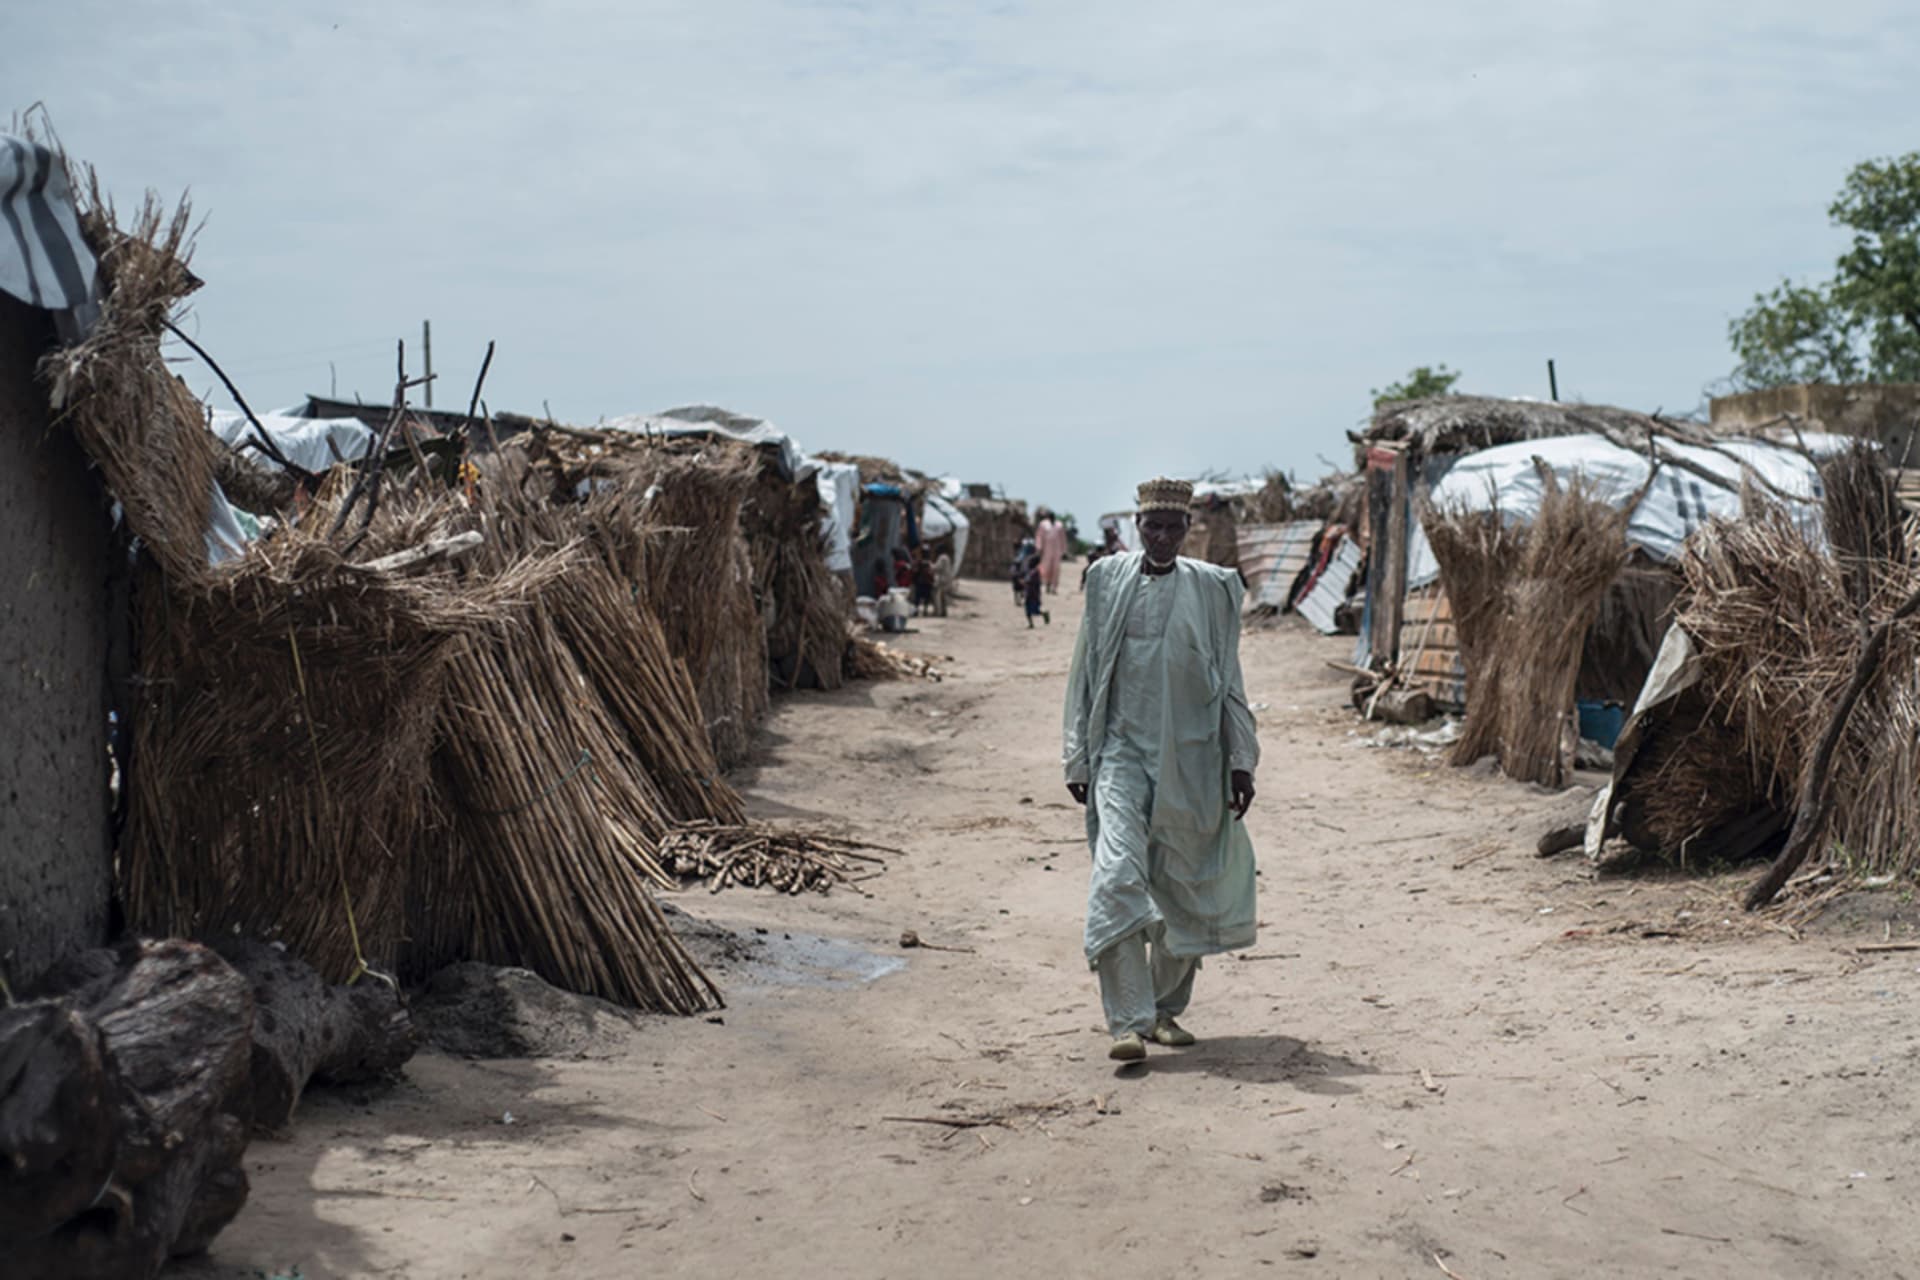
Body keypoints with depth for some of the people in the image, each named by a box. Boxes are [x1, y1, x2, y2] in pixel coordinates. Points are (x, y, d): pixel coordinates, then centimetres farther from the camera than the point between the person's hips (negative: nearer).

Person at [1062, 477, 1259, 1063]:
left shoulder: (1211, 587, 4)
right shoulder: (1108, 579, 5)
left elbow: (1229, 681, 8)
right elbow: (1086, 670, 9)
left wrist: (1240, 761, 4)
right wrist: (1077, 759, 6)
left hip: (1191, 757, 1)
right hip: (1123, 750, -1)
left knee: (1183, 889, 8)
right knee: (1119, 878, -16)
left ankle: (1167, 1008, 25)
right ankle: (1129, 1020, -16)